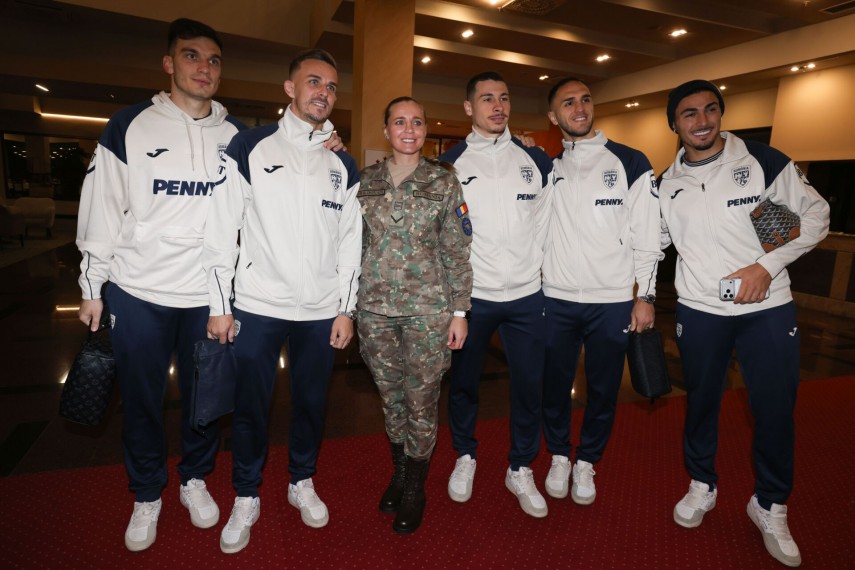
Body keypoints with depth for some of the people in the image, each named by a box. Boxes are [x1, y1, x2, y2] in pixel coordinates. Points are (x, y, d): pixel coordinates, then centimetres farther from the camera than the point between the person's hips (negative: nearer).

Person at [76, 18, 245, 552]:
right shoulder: (129, 126, 0)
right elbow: (102, 208, 1)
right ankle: (147, 496, 34)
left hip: (211, 294, 1)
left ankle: (195, 478, 37)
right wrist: (93, 286, 2)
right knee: (141, 400, 12)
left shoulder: (237, 135, 5)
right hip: (138, 293, -1)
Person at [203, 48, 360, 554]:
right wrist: (219, 305, -6)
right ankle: (246, 499, 31)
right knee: (251, 406, 9)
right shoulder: (250, 148, -1)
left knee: (312, 401, 14)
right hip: (257, 307, -2)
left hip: (322, 312, 3)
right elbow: (223, 227, -3)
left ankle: (303, 483, 37)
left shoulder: (344, 166, 8)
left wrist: (346, 309, 3)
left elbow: (351, 240, 7)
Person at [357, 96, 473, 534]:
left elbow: (457, 251, -1)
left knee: (422, 400, 5)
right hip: (375, 307, 2)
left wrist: (459, 310, -4)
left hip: (428, 309, -2)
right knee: (391, 396, 14)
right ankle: (399, 473, 36)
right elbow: (356, 243, 10)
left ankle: (414, 489, 26)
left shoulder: (444, 181, 1)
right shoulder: (366, 180, 6)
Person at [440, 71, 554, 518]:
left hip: (526, 296, 2)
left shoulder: (535, 160, 7)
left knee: (529, 385, 7)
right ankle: (465, 457, 35)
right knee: (463, 382, 11)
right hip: (470, 295, -1)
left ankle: (520, 469, 27)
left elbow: (546, 221, 11)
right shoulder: (450, 163, 2)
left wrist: (536, 267, 8)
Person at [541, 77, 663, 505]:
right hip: (556, 299, 2)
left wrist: (645, 295, -6)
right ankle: (559, 457, 34)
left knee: (603, 389, 10)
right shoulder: (549, 168, 8)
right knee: (555, 385, 12)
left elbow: (646, 236, -2)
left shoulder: (631, 163, 0)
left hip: (613, 302, -1)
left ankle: (587, 462, 32)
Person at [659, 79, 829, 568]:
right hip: (699, 311, 2)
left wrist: (768, 265, -14)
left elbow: (816, 214, -2)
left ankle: (771, 507, 30)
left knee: (776, 409, 7)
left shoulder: (763, 161, -5)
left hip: (768, 309, -1)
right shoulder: (667, 183, 2)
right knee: (701, 401, 14)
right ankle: (702, 486, 37)